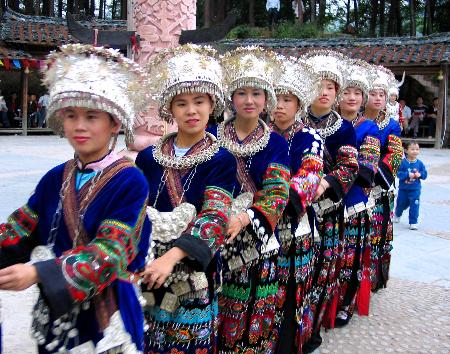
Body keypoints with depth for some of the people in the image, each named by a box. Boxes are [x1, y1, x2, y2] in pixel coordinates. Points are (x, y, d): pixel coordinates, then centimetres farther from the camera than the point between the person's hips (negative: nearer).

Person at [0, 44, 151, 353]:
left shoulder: (129, 181, -15)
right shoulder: (55, 178, 3)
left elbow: (111, 251, -22)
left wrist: (38, 273, -30)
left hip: (106, 313, -5)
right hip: (55, 310, 5)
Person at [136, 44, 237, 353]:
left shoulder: (221, 160, -5)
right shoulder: (148, 157, 5)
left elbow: (215, 218, -16)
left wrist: (173, 256, -29)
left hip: (194, 275, -2)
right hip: (147, 271, 3)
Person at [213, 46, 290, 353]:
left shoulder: (276, 143, 0)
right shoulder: (213, 136, 2)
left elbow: (278, 195, -8)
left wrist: (244, 218, -25)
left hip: (257, 241, 0)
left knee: (252, 311, 8)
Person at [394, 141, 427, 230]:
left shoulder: (420, 163, -4)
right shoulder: (403, 162, -13)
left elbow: (425, 174, 0)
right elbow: (399, 173, -16)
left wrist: (419, 174, -19)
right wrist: (408, 175, -27)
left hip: (415, 189, 0)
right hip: (403, 188, 0)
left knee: (414, 206, -4)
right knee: (401, 204, 20)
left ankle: (413, 222, 8)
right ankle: (397, 215, 49)